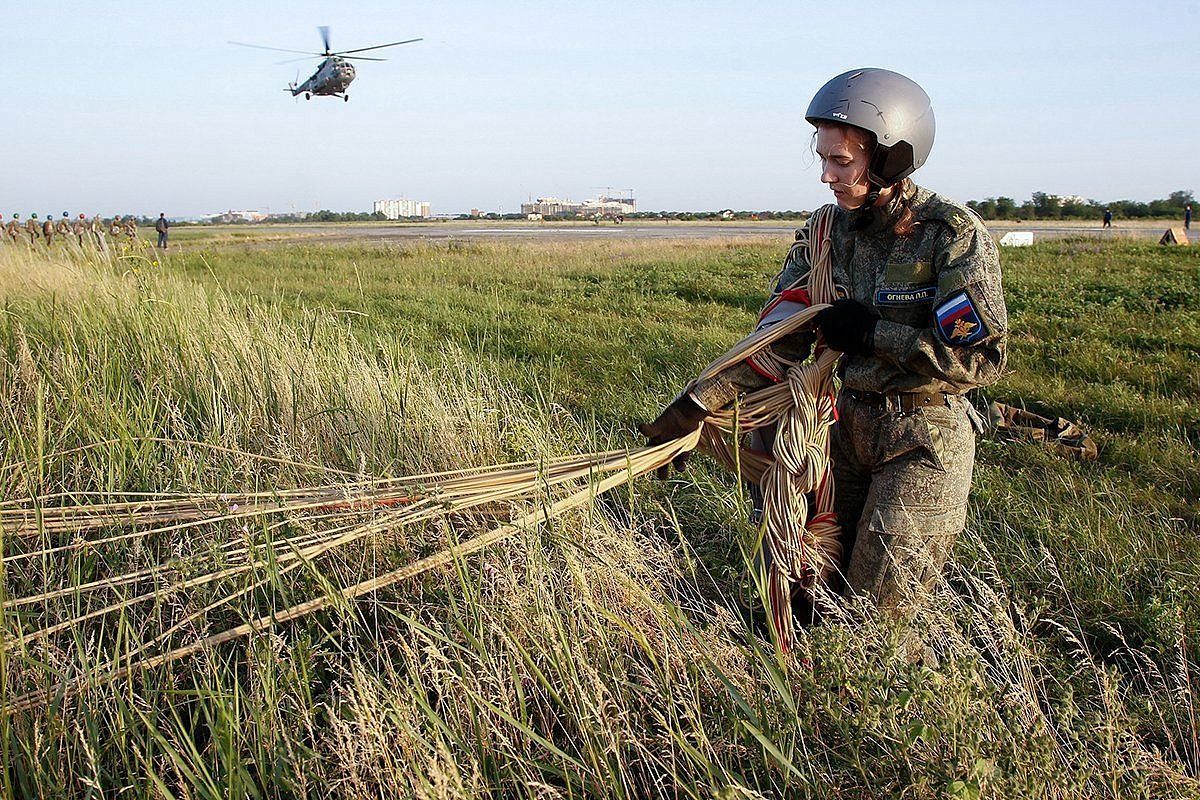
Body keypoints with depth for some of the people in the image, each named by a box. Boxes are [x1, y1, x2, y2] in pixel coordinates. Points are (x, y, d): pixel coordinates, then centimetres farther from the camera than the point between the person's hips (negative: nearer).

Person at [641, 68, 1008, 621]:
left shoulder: (955, 236, -17)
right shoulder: (831, 232, 0)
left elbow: (981, 358, -20)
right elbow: (777, 339, -1)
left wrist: (870, 332, -19)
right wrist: (696, 405, -11)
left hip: (925, 439, -5)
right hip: (852, 424, 6)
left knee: (876, 607, 1)